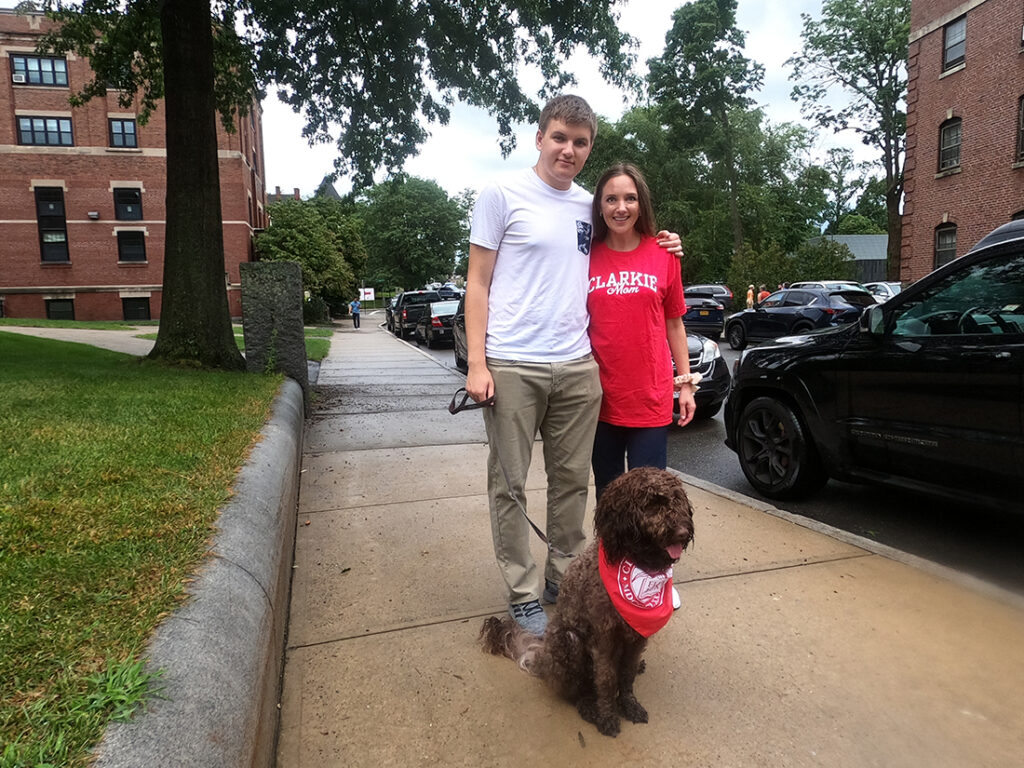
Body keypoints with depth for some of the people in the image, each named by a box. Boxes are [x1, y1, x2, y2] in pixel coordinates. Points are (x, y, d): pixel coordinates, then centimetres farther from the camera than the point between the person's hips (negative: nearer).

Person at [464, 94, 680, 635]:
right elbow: (477, 282, -1)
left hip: (577, 366, 5)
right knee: (509, 485, 2)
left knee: (572, 480, 11)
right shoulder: (503, 194, 1)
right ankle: (522, 595, 17)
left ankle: (563, 578, 29)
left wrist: (659, 250, 14)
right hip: (512, 366, -4)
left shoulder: (588, 206, 15)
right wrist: (476, 362, -9)